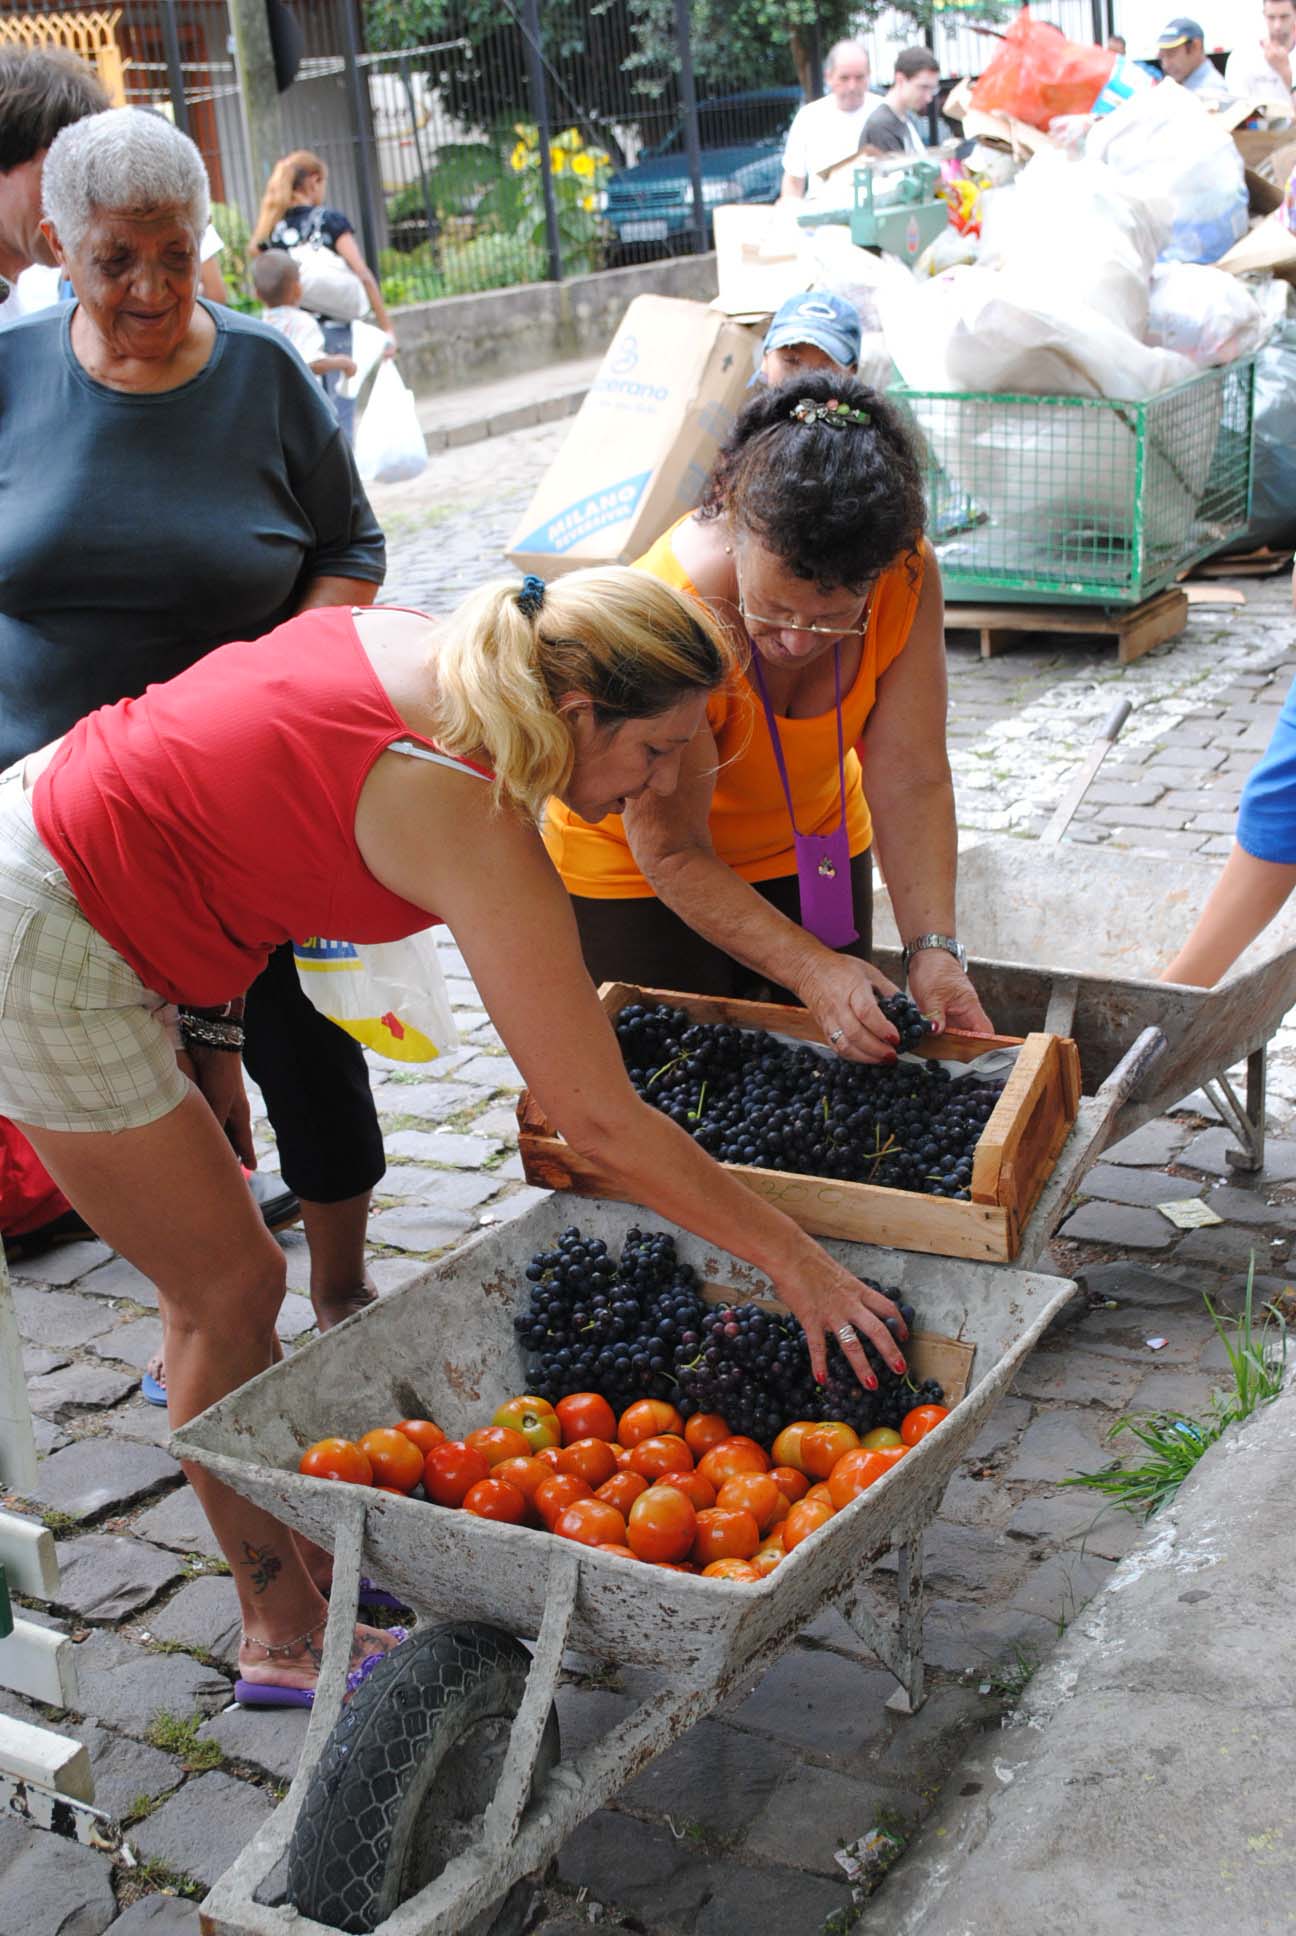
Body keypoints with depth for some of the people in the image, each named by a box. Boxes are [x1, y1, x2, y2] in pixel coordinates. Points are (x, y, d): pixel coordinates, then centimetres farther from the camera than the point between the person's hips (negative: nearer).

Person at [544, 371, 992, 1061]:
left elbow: (913, 783, -23)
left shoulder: (906, 574, -25)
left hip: (811, 847, 4)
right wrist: (809, 970, -34)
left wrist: (932, 948, -33)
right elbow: (670, 854, -29)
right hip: (635, 876, -4)